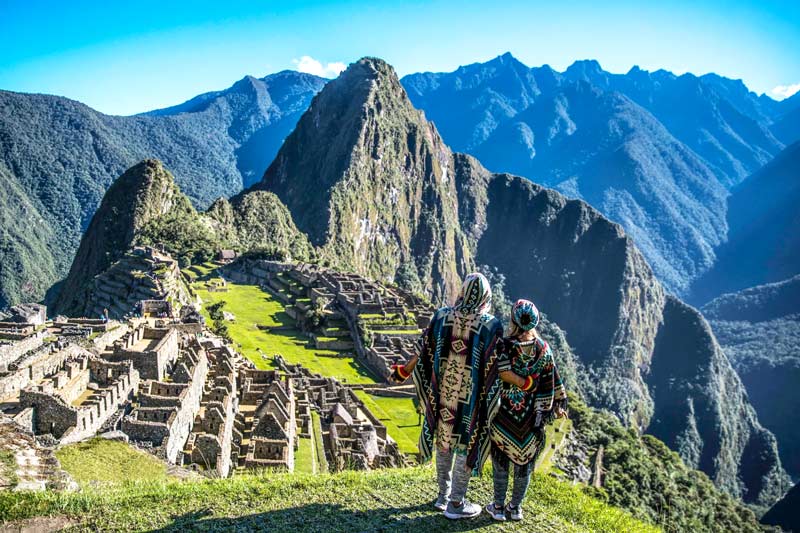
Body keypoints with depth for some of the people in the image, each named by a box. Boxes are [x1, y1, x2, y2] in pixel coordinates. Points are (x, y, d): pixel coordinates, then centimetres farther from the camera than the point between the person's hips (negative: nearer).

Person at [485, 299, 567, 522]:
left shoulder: (503, 346, -16)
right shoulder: (543, 349, -6)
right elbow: (551, 384, 0)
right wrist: (558, 406, 11)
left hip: (504, 414, -2)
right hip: (531, 416, 2)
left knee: (501, 460, 11)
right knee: (524, 461, 15)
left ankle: (498, 507, 19)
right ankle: (516, 507, 25)